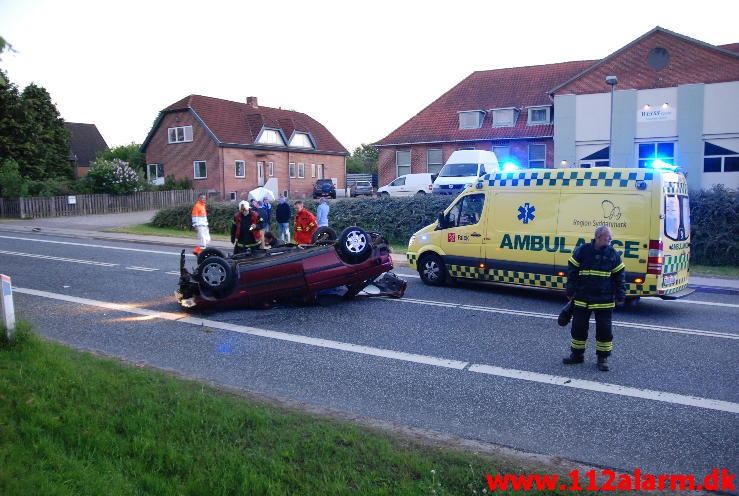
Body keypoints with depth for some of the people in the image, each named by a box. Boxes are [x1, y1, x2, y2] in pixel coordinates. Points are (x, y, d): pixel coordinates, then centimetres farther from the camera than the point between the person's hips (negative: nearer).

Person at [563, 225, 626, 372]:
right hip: (582, 298, 0)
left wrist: (620, 296, 3)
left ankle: (603, 358, 17)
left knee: (604, 329, 4)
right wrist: (570, 292, 1)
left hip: (604, 300, 0)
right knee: (578, 327, 8)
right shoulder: (582, 250, -4)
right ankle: (577, 354, 23)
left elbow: (619, 275, 7)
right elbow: (572, 271, 1)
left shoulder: (613, 254, 1)